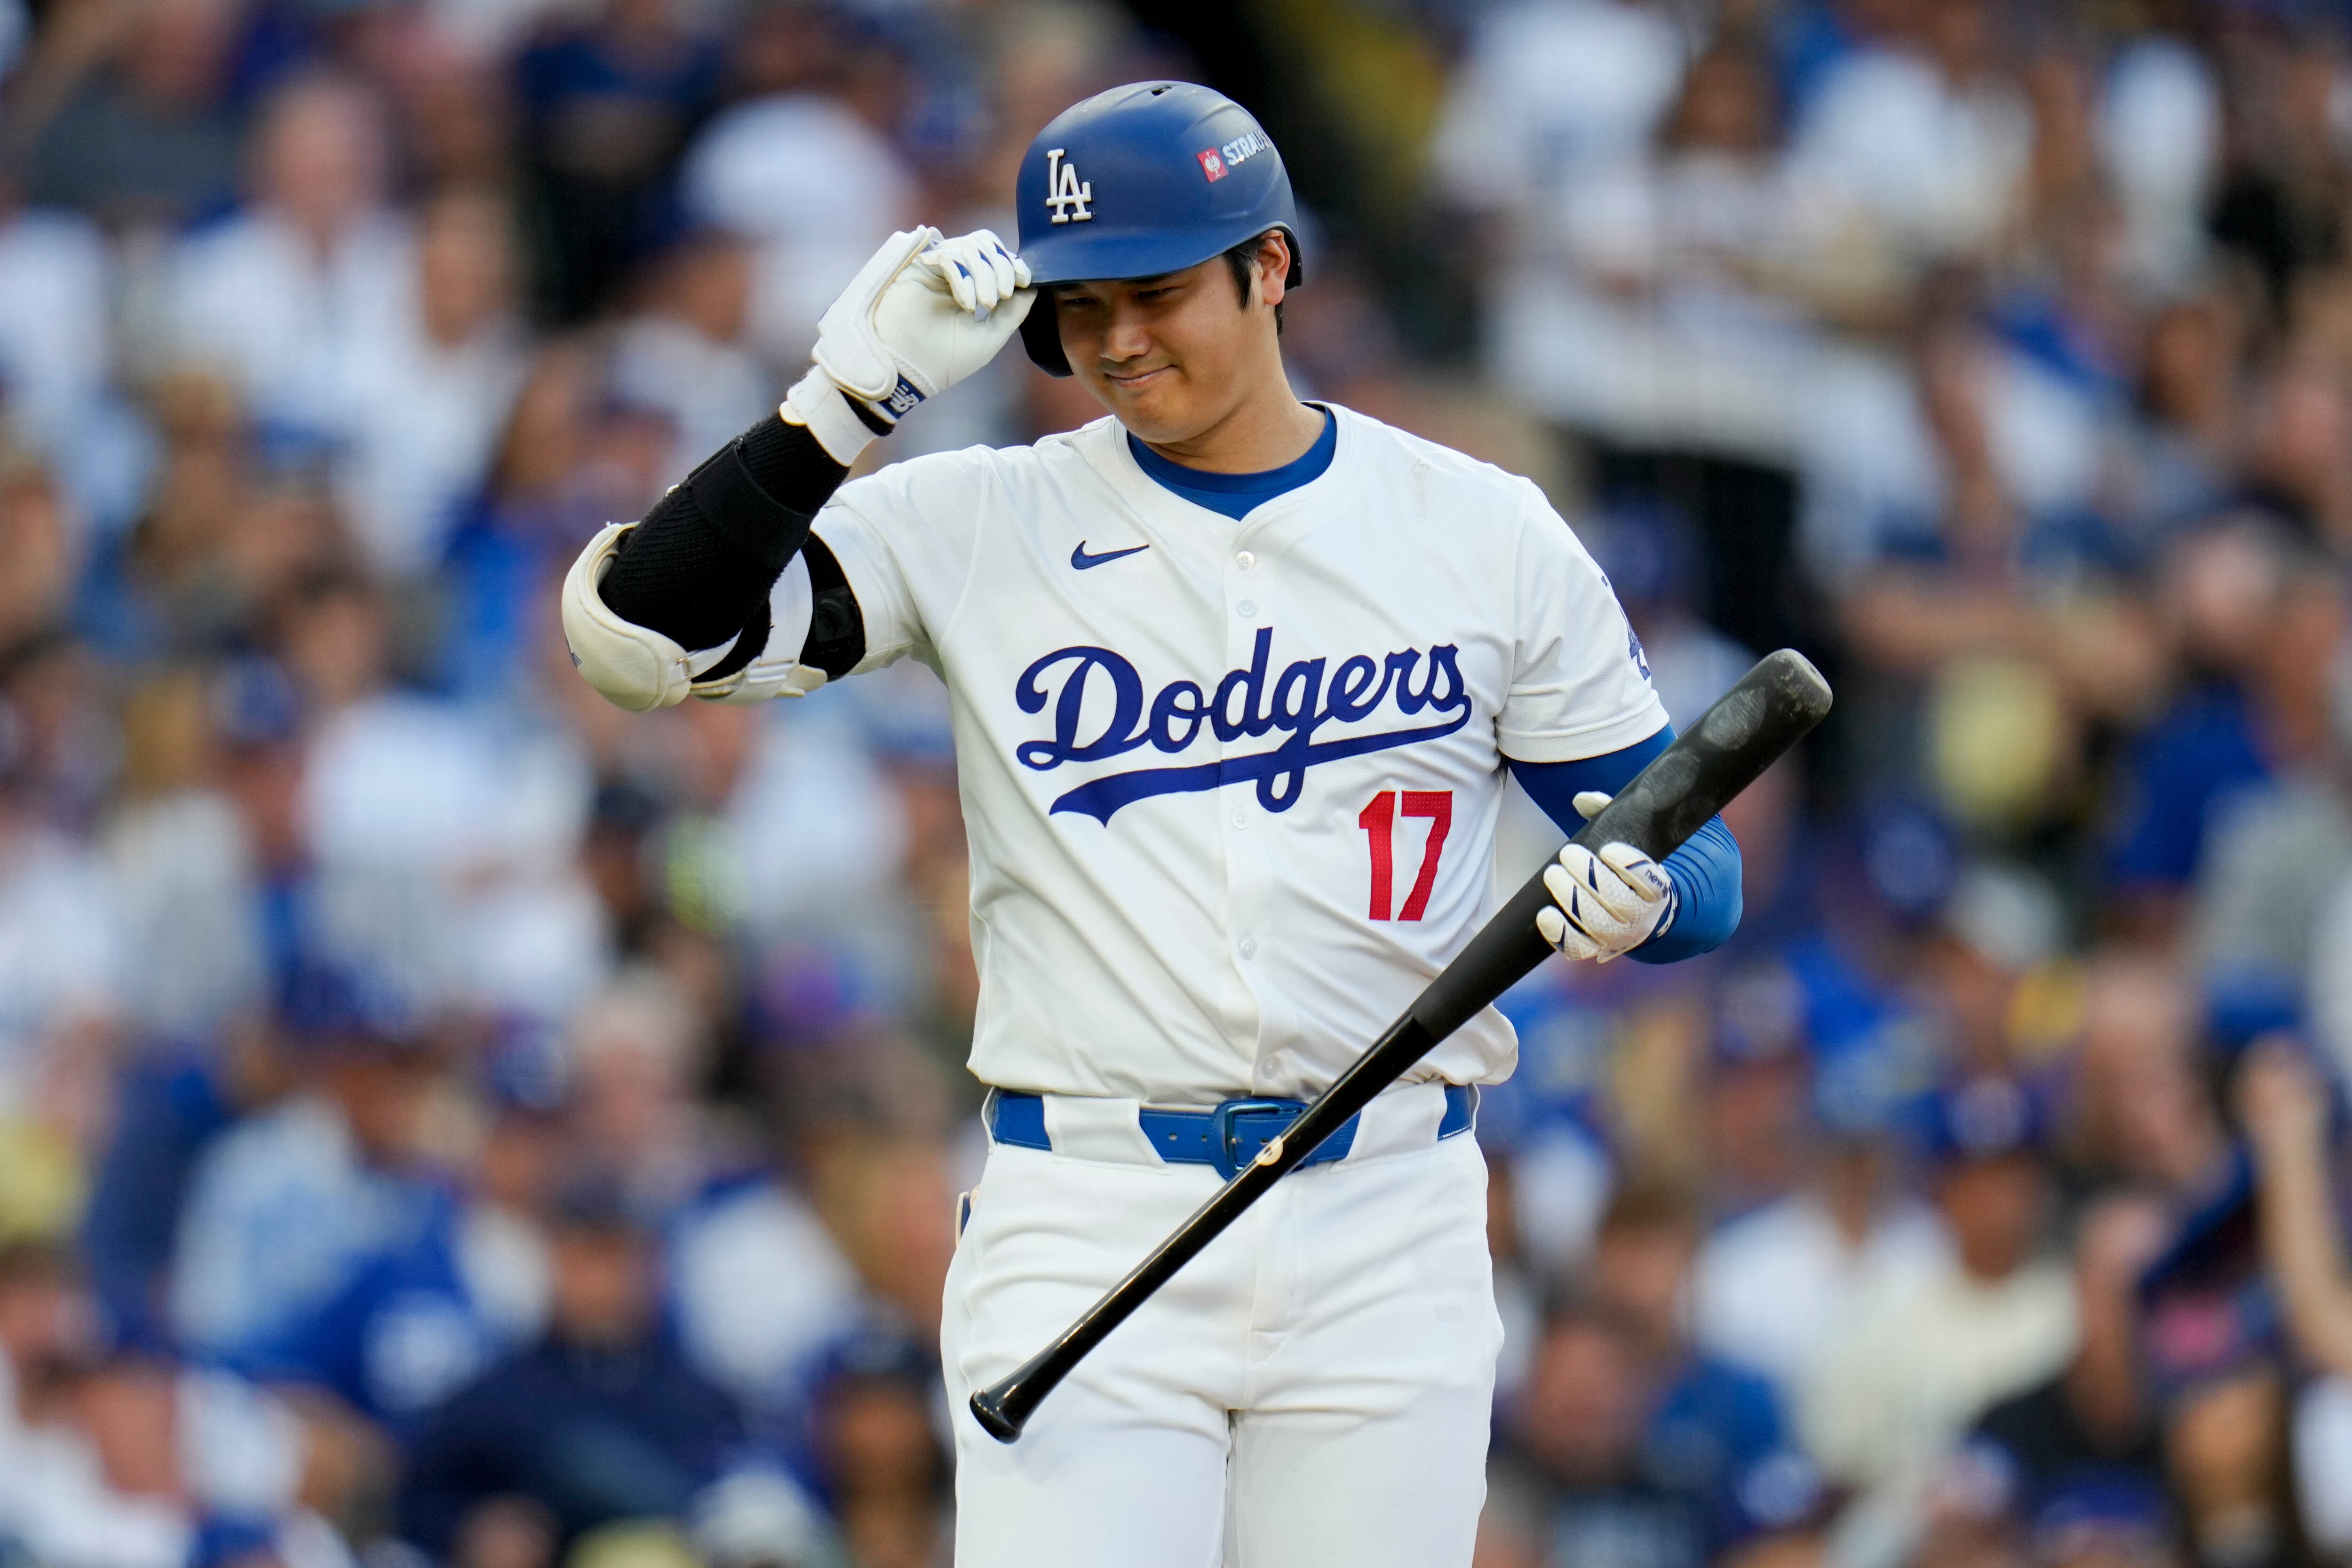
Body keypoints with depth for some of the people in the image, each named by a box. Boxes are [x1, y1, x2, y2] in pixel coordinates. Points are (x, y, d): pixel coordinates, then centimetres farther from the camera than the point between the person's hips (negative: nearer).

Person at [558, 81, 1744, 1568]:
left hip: (1388, 1233, 1)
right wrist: (848, 399, -12)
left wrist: (1636, 903, -16)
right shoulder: (976, 527, 4)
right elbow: (633, 630, -5)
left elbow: (1703, 866, 8)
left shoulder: (1486, 534, 5)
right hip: (1084, 1223, -1)